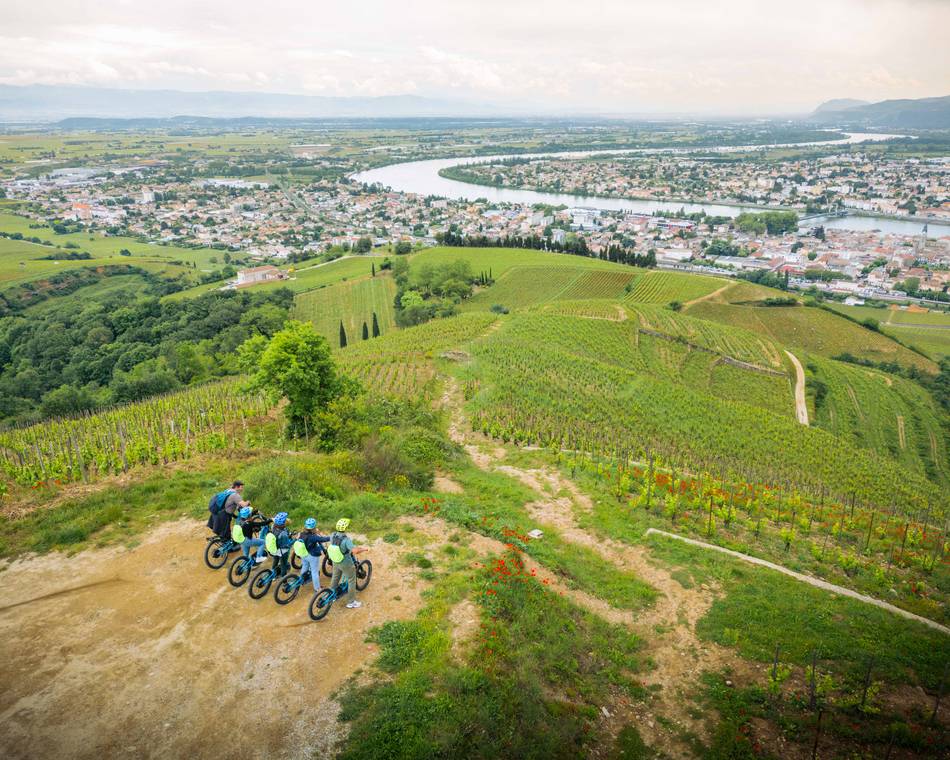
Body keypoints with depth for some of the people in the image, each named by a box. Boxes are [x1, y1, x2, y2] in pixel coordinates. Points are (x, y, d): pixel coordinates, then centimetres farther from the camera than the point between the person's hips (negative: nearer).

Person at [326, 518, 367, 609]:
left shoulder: (333, 535, -13)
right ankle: (351, 602, 24)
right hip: (346, 564, -6)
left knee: (335, 578, 28)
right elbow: (355, 551, -45)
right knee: (351, 582, 13)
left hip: (335, 562, 6)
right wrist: (363, 549, -26)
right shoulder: (346, 540, -34)